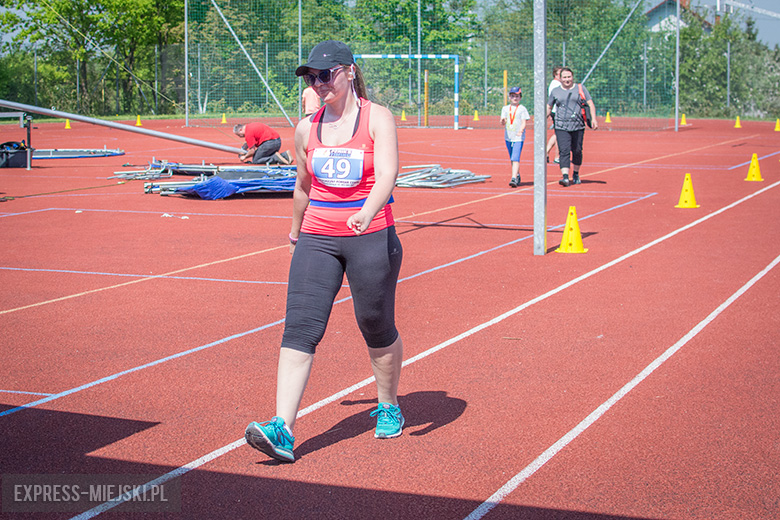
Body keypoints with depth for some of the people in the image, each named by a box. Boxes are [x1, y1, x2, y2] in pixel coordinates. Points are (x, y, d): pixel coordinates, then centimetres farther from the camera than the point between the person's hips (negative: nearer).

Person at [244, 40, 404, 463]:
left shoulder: (377, 118, -4)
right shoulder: (307, 128, 10)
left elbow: (387, 175, -18)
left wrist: (367, 211, -37)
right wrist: (296, 229, 34)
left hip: (371, 237, -3)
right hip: (317, 238, 3)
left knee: (377, 327, 9)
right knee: (299, 328, -11)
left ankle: (389, 407, 34)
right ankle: (282, 430, -18)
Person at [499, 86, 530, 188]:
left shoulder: (522, 109, -1)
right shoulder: (505, 109, 9)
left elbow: (524, 122, -7)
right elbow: (503, 122, 1)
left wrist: (521, 131, -26)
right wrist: (503, 121, -23)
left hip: (519, 138, -5)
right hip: (508, 137, 5)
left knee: (515, 158, -16)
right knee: (512, 159, 14)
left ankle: (514, 179, -23)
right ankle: (517, 176, 30)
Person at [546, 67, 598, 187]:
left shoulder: (581, 88, 7)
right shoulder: (555, 91, 10)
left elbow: (590, 104, 6)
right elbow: (548, 108, 17)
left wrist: (594, 119, -5)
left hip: (578, 127, 1)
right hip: (561, 127, -1)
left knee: (577, 151, 7)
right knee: (564, 151, -13)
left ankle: (576, 174, 27)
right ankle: (565, 177, -20)